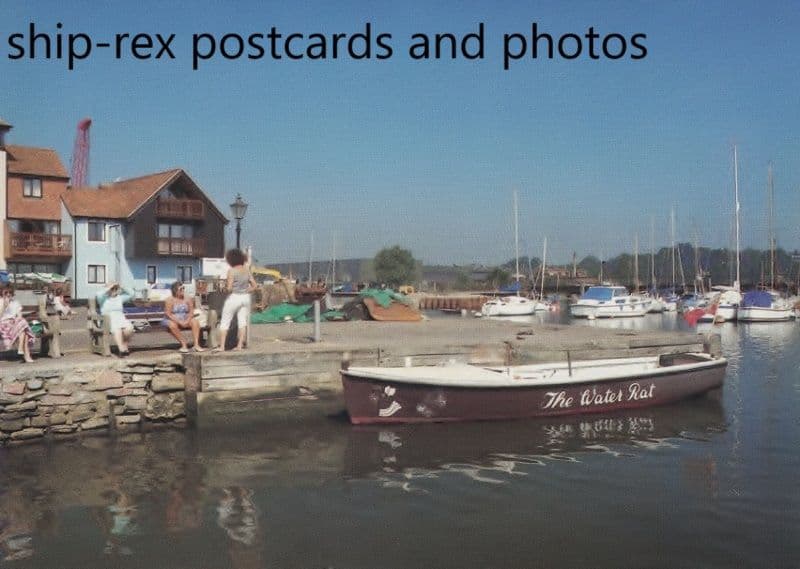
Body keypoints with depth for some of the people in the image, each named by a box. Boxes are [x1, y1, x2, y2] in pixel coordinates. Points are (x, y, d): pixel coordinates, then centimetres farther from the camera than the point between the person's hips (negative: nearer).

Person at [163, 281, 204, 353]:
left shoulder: (187, 299, 3)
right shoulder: (170, 300, -8)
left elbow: (191, 312, -1)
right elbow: (168, 314, -15)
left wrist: (187, 321, -20)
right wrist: (179, 322, -23)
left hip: (185, 320, 4)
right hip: (172, 320, -4)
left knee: (195, 322, -24)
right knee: (172, 325, -37)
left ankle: (196, 344, -31)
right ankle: (184, 344, -31)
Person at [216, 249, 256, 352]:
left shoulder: (231, 271, -14)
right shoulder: (247, 269, 3)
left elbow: (229, 288, -16)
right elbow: (254, 286, 5)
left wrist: (225, 286, 5)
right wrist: (246, 291, 12)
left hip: (234, 297, -5)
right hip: (246, 298, 5)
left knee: (225, 322, 4)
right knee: (242, 321, 9)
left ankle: (222, 346, 2)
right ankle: (239, 345, 8)